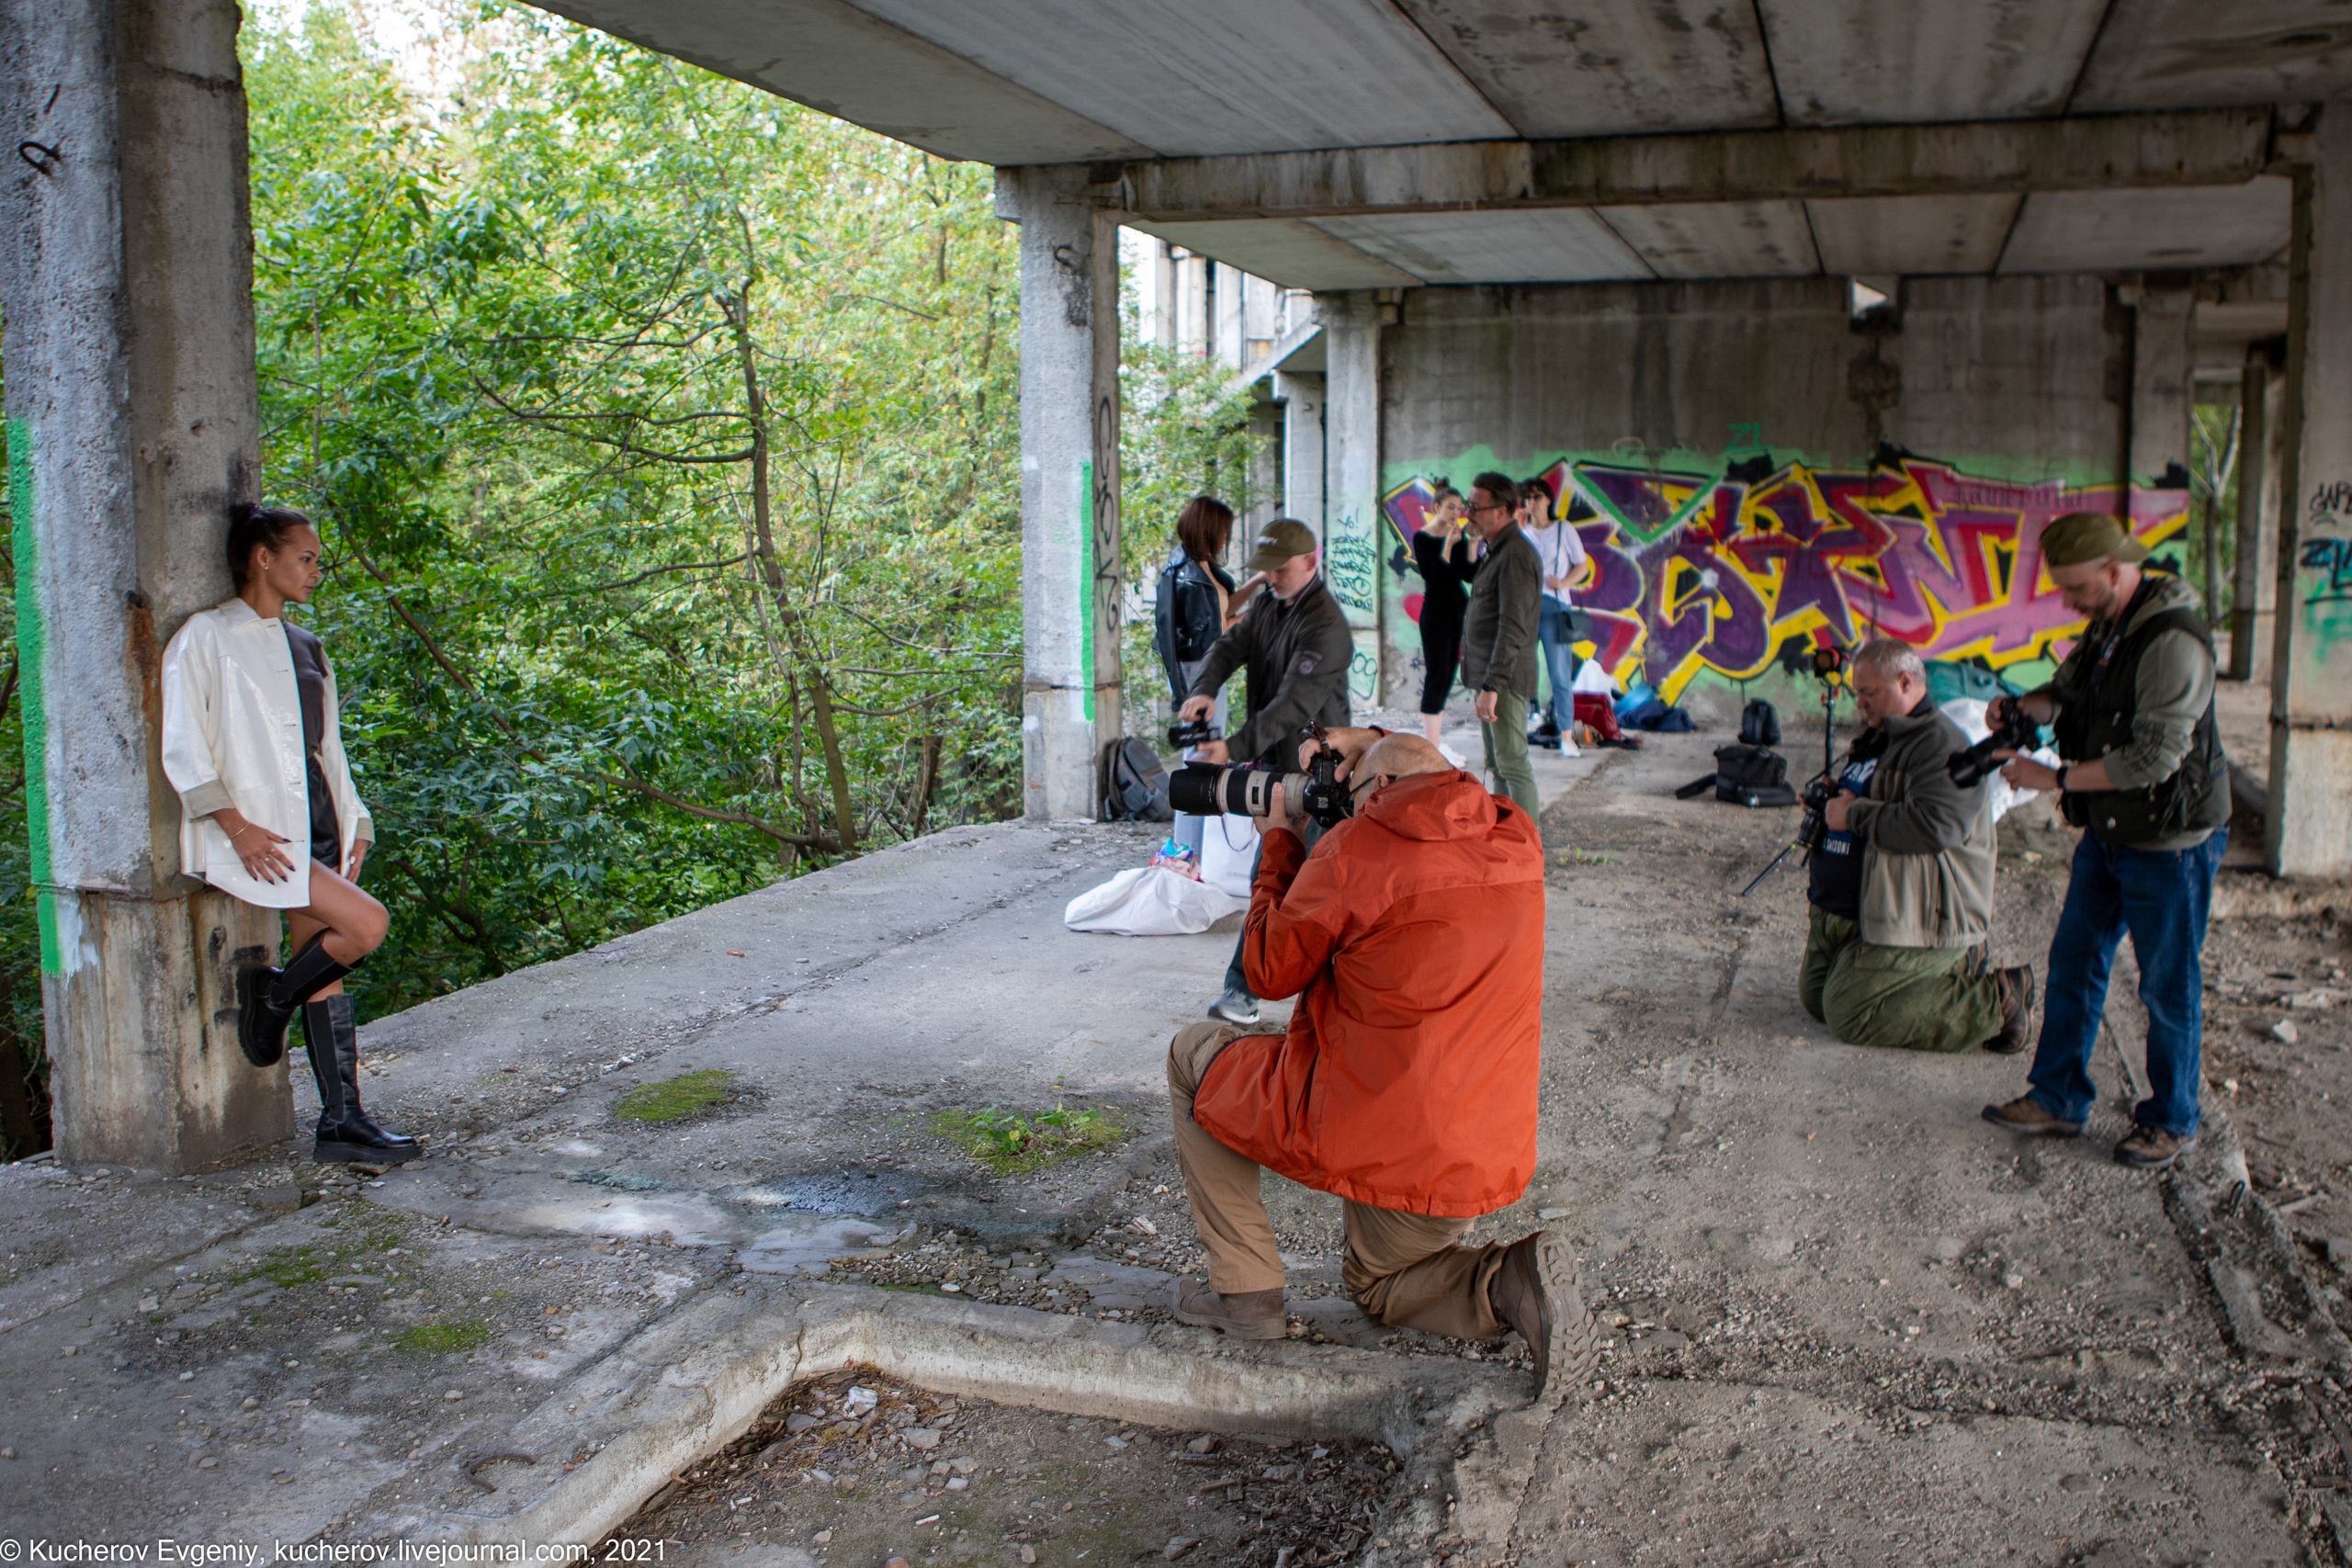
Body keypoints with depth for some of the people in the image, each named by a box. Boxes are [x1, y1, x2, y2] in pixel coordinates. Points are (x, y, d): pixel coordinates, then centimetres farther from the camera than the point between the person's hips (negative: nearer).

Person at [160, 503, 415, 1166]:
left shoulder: (306, 647, 18)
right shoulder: (207, 635, -4)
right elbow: (182, 745, -9)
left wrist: (353, 826, 12)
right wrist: (235, 824, -17)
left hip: (315, 820, 7)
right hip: (258, 828, -7)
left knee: (327, 975, 3)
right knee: (366, 924, -21)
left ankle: (341, 1122, 5)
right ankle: (273, 998, 3)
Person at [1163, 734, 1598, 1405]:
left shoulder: (1354, 851, -14)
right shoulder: (1518, 841, 3)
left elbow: (1269, 970, 0)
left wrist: (1280, 841, 11)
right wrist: (1374, 741, 28)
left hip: (1367, 1142, -6)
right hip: (1485, 1166, 6)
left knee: (1194, 1054, 17)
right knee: (1378, 1284, 33)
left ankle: (1245, 1288, 15)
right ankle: (1509, 1284, 1)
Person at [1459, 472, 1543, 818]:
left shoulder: (1516, 556, -17)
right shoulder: (1497, 552, 16)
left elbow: (1513, 629, -24)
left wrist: (1492, 686, -27)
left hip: (1506, 680, -10)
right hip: (1490, 677, 10)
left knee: (1512, 764, -8)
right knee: (1496, 765, 15)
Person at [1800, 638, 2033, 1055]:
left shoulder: (1942, 745, -16)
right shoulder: (1876, 739, 17)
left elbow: (1935, 826, -31)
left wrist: (1854, 815, -21)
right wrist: (1827, 804, 11)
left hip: (1913, 921, -11)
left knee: (1850, 1017, -16)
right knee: (1815, 998, 13)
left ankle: (1994, 1004, -5)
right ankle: (1953, 976, 18)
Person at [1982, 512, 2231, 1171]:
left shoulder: (2173, 642, -25)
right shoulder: (2107, 626, 5)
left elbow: (2153, 759, -28)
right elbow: (2068, 688, 16)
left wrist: (2054, 779, -23)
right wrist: (2027, 706, -7)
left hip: (2169, 843, -9)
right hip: (2108, 832, 9)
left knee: (2168, 986, 5)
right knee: (2073, 962, 13)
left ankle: (2171, 1122, 20)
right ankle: (2057, 1100, 24)